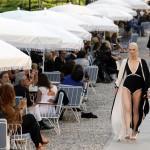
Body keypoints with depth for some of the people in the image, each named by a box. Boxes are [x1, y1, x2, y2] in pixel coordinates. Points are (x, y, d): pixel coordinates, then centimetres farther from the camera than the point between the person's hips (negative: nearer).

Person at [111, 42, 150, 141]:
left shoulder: (142, 62, 0)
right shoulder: (125, 62, 4)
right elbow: (121, 75, 10)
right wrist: (117, 86, 8)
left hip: (138, 88, 0)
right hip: (126, 86, 0)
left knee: (136, 110, 6)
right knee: (127, 109, -13)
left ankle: (134, 132, 16)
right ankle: (127, 132, -19)